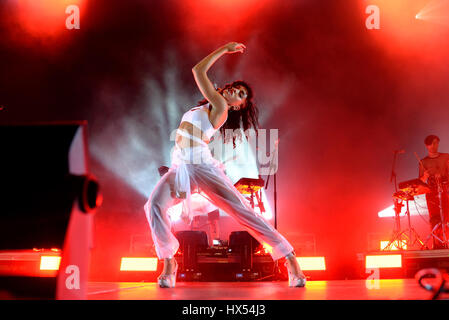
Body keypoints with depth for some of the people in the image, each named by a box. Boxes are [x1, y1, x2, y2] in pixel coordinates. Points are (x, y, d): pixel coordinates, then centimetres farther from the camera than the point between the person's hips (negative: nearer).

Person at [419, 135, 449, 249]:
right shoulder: (423, 162, 12)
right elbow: (421, 181, 7)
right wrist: (425, 176, -13)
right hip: (431, 192, 0)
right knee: (435, 218, -8)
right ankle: (438, 243, -8)